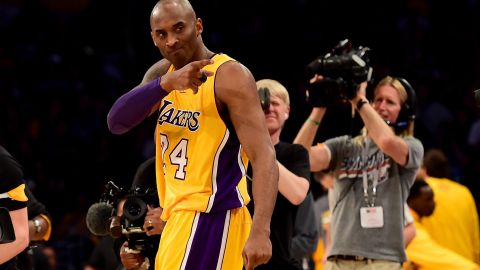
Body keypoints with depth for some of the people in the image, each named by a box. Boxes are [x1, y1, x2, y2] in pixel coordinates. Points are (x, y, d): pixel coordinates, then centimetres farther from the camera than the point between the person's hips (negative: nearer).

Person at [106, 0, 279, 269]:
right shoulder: (161, 73, 9)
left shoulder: (229, 76, -13)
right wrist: (165, 84, -24)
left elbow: (263, 155, -21)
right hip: (180, 216, 8)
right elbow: (117, 122, -7)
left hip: (209, 217, -8)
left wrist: (260, 230, -34)